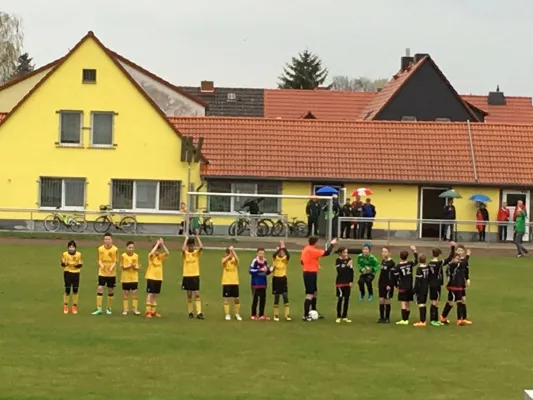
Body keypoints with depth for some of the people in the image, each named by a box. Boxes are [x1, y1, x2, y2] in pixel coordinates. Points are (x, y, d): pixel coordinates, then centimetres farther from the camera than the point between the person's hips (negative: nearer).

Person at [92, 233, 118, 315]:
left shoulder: (115, 249, -6)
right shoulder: (100, 249, -2)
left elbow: (115, 261, -4)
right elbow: (99, 260, 0)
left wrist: (112, 267, -23)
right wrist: (101, 265, -22)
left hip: (112, 273, 0)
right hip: (102, 273, 0)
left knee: (110, 291, 7)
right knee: (100, 289, -8)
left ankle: (109, 308, 21)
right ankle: (99, 309, -4)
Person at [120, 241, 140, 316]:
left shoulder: (136, 256, 3)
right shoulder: (123, 256, -5)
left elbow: (137, 267, 4)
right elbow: (122, 267, -8)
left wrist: (135, 267, -18)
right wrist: (129, 266, -23)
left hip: (134, 278, 2)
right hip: (126, 278, -2)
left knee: (135, 293, -1)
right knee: (125, 293, 4)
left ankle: (135, 309, 5)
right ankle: (125, 310, 12)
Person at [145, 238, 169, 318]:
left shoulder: (161, 257, 7)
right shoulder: (151, 256, -6)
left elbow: (167, 253, -8)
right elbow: (152, 252, -29)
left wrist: (162, 245, -13)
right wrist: (157, 244, -22)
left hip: (159, 278, 5)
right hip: (151, 277, -5)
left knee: (155, 295, 10)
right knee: (150, 294, -8)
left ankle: (153, 311, 16)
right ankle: (148, 311, -8)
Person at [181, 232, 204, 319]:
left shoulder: (197, 252, 1)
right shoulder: (185, 253, 0)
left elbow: (201, 247, -19)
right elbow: (183, 249, -24)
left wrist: (197, 236, -15)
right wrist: (186, 239, -15)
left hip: (195, 276, 0)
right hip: (187, 276, 1)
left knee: (197, 295, -7)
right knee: (189, 295, 7)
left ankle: (199, 313, -12)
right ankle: (190, 313, 15)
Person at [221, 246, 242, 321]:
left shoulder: (234, 260, 1)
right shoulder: (225, 259, 0)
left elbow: (237, 259, -23)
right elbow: (223, 261, -25)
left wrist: (233, 250, -29)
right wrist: (229, 255, -33)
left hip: (235, 282, 1)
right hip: (226, 282, -1)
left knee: (237, 299, 4)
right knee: (227, 299, 0)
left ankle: (237, 314, 18)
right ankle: (227, 315, 8)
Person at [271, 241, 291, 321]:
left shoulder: (285, 258, -1)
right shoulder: (275, 258, -3)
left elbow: (288, 255, -25)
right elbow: (274, 254, -27)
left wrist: (284, 247, -31)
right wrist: (280, 248, -34)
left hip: (283, 278, 1)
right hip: (276, 278, -1)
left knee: (285, 297, -7)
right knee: (276, 297, 4)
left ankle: (287, 315, -3)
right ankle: (276, 315, 13)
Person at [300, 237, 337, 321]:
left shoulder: (306, 249, 9)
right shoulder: (312, 250, -20)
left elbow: (302, 261, 16)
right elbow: (326, 253, -21)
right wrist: (332, 244, -8)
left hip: (307, 272, 10)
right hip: (311, 274, -10)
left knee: (315, 292, 21)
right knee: (310, 294, -9)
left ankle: (313, 312, 31)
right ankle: (305, 316, -9)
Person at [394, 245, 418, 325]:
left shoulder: (398, 267, -11)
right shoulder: (410, 264, 1)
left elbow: (396, 277, -11)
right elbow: (416, 261, 21)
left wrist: (397, 285, 4)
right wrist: (415, 252, 25)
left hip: (402, 287, -5)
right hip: (410, 287, 5)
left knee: (403, 303, -7)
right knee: (408, 303, 12)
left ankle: (404, 320, -14)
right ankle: (406, 319, 16)